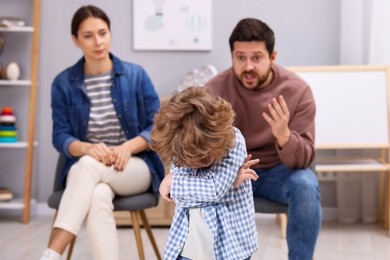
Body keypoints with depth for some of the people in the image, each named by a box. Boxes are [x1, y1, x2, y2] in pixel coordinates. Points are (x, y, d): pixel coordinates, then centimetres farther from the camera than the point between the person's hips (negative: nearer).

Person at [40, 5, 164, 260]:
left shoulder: (136, 75, 2)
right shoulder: (63, 83, 4)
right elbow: (60, 136, 0)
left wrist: (127, 147, -18)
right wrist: (87, 148, -22)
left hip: (135, 166, -1)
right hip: (84, 168, 1)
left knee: (89, 166, -36)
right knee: (98, 197, -37)